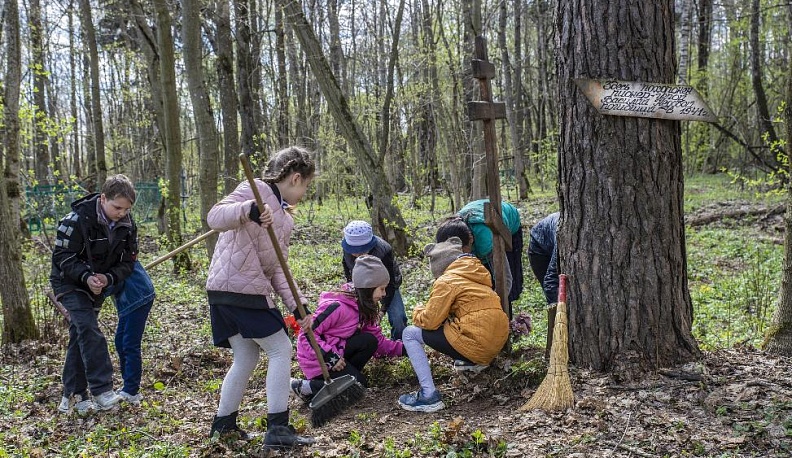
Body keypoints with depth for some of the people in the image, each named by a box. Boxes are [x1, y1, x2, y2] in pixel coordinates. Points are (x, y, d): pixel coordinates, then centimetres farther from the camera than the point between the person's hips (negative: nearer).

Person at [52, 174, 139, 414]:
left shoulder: (127, 226, -9)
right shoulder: (77, 220, -26)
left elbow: (128, 261, -4)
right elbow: (62, 256, -21)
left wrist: (108, 278, -22)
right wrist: (86, 277, -34)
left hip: (98, 284, 6)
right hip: (70, 282, -6)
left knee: (79, 337, 10)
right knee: (89, 330, -20)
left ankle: (72, 397, 15)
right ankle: (101, 391, -21)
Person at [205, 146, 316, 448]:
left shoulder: (284, 219, 18)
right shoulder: (256, 190, -8)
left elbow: (277, 268, 14)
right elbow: (215, 218, -22)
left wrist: (296, 305, 3)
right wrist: (248, 209, -41)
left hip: (232, 293, 9)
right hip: (236, 289, -9)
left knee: (246, 358, 17)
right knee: (280, 350, -4)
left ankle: (223, 424, 29)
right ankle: (278, 429, -1)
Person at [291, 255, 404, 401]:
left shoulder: (365, 308, 3)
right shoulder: (337, 307, -25)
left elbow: (378, 340, 4)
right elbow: (308, 334, -25)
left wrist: (402, 348, -7)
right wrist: (331, 358, -28)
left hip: (336, 350, 8)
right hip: (315, 358, -8)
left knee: (369, 341, -13)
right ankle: (305, 386, -9)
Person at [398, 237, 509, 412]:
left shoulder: (447, 281, -7)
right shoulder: (478, 273, 16)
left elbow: (430, 321, -10)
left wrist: (418, 312, 13)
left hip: (476, 345, -8)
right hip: (498, 343, 8)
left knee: (410, 334, 0)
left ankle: (429, 395, -8)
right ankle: (475, 361, 24)